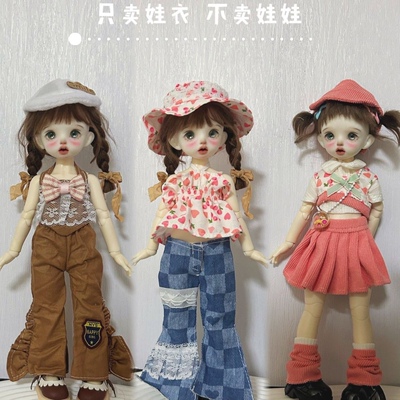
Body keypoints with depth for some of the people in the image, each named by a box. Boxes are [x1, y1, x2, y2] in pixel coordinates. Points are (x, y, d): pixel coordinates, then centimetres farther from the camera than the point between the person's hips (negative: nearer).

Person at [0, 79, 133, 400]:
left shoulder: (90, 180, 0)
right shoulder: (39, 180, 2)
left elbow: (103, 215, 2)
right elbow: (28, 215, 8)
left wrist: (115, 251, 2)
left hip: (83, 247, -1)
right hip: (46, 248, 1)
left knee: (89, 307, 4)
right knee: (47, 309, 7)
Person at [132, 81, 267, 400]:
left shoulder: (222, 181, 1)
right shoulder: (174, 182, 2)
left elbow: (236, 215, 4)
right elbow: (162, 214, 9)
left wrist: (249, 248, 3)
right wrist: (151, 246, 11)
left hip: (215, 253, -1)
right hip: (178, 253, 1)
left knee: (219, 317, 7)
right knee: (178, 317, 10)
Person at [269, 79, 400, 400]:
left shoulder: (369, 177, 1)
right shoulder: (320, 177, 3)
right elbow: (305, 212, 8)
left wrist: (364, 242, 3)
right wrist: (289, 242, 11)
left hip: (357, 246, -1)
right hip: (321, 246, 1)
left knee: (360, 312, 4)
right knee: (312, 308, 6)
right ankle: (303, 374, 17)